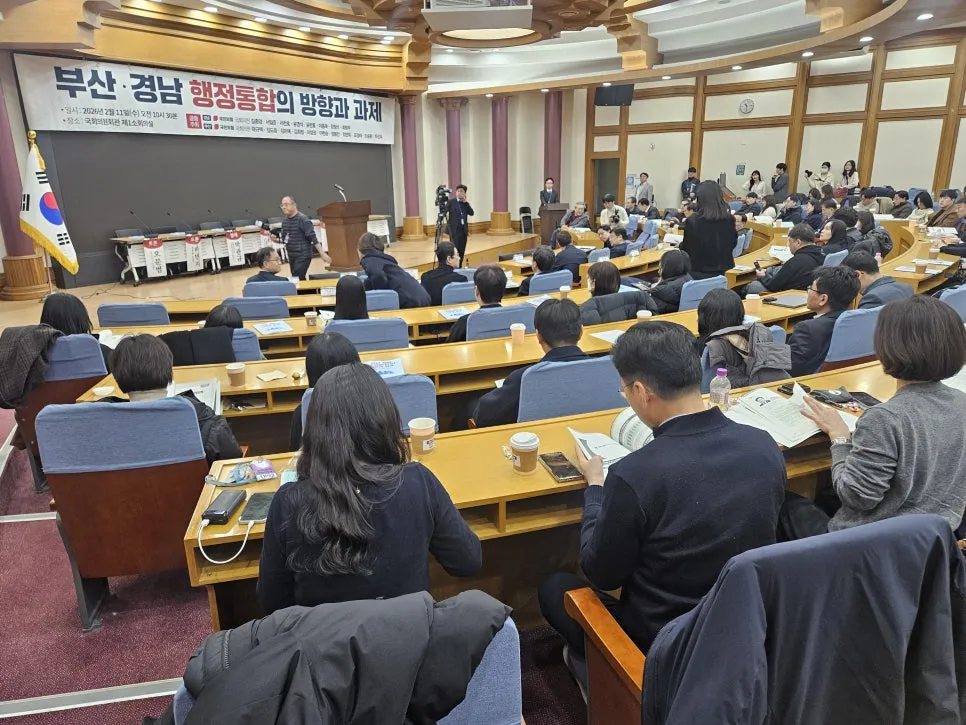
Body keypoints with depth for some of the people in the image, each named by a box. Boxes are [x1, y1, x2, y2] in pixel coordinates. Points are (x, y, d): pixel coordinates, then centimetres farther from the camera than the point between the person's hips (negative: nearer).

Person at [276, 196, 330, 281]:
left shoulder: (303, 219, -14)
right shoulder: (284, 220, 9)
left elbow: (313, 238, -17)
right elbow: (283, 237, 18)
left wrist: (323, 254, -21)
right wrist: (275, 239, -3)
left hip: (303, 256, -7)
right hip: (291, 257, 7)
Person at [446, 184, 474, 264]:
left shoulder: (465, 203, 12)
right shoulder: (451, 202, 0)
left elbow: (472, 213, -2)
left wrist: (465, 202, -6)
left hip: (463, 230, 4)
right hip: (454, 230, -4)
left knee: (462, 252, 7)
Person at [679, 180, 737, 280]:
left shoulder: (693, 221, -16)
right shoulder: (729, 219, -4)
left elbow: (686, 249, -4)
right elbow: (733, 244, 10)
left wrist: (680, 245, 17)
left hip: (699, 273, -4)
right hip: (725, 270, 4)